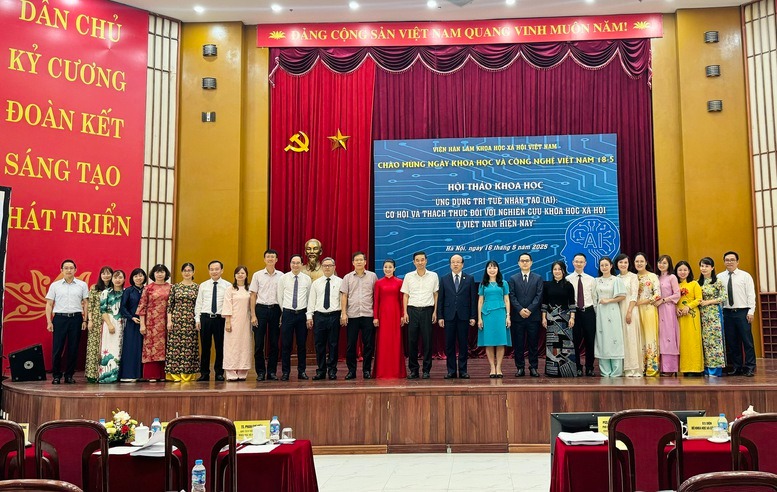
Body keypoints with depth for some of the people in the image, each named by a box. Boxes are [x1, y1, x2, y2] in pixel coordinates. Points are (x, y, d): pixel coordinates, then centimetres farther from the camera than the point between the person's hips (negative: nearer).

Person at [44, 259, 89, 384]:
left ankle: (69, 375, 13)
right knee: (57, 348, -1)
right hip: (59, 318, 0)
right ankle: (56, 375, 10)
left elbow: (85, 303, 7)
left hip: (76, 318, 0)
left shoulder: (82, 285, 7)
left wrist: (85, 320, 0)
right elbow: (49, 304, 7)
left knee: (73, 349, 3)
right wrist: (49, 322, -1)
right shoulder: (55, 285, 8)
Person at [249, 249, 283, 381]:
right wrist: (253, 315, -2)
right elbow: (253, 295, 4)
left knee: (274, 343, 6)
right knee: (259, 343, 1)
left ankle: (272, 371, 15)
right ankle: (260, 372, 12)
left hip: (275, 309, 1)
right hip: (261, 308, -1)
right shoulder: (257, 275, 3)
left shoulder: (281, 276, 4)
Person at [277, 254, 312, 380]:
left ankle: (302, 371, 15)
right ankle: (285, 372, 9)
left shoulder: (307, 279, 4)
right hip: (288, 313, -1)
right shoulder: (283, 278, 1)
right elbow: (280, 297, 6)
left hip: (302, 313, 1)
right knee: (286, 344, 1)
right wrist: (285, 311, 4)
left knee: (302, 344, 6)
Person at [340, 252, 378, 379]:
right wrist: (343, 313, -3)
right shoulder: (348, 277, 8)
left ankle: (367, 370, 12)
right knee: (350, 344, 3)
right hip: (352, 315, 1)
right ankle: (351, 370, 12)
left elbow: (376, 295, 8)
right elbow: (343, 296, 5)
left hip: (368, 315, 0)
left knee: (368, 344, 2)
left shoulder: (372, 276, 7)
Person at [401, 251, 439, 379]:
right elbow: (405, 295, 8)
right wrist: (405, 313, 1)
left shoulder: (433, 276, 6)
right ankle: (413, 370, 9)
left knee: (427, 341, 0)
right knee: (412, 341, 1)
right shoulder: (408, 276, 7)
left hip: (427, 310, -1)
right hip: (412, 310, 1)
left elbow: (436, 295, 8)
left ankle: (426, 370, 8)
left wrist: (435, 312, 1)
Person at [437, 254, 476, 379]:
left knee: (463, 344, 3)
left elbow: (473, 299, 4)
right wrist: (440, 316, -2)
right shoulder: (444, 279, 7)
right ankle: (451, 371, 10)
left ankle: (463, 371, 10)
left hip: (463, 316, -1)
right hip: (449, 316, 1)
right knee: (449, 345, 3)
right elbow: (440, 299, 5)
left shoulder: (469, 279, 6)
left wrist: (473, 316, -2)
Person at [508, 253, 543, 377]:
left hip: (533, 316, 0)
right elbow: (512, 297, 1)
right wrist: (520, 310, -12)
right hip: (518, 316, 0)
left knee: (534, 343, 3)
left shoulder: (538, 278, 9)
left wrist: (530, 309, -12)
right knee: (518, 344, 2)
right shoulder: (513, 279, 9)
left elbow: (539, 296, -1)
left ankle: (533, 368, 10)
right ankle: (520, 368, 8)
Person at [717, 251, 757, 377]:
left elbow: (751, 295, 0)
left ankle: (750, 368, 6)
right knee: (731, 342, 6)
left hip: (742, 312, -2)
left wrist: (751, 312, -8)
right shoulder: (719, 277, 8)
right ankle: (736, 367, 15)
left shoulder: (745, 276, 3)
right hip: (727, 313, 2)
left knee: (747, 340, -1)